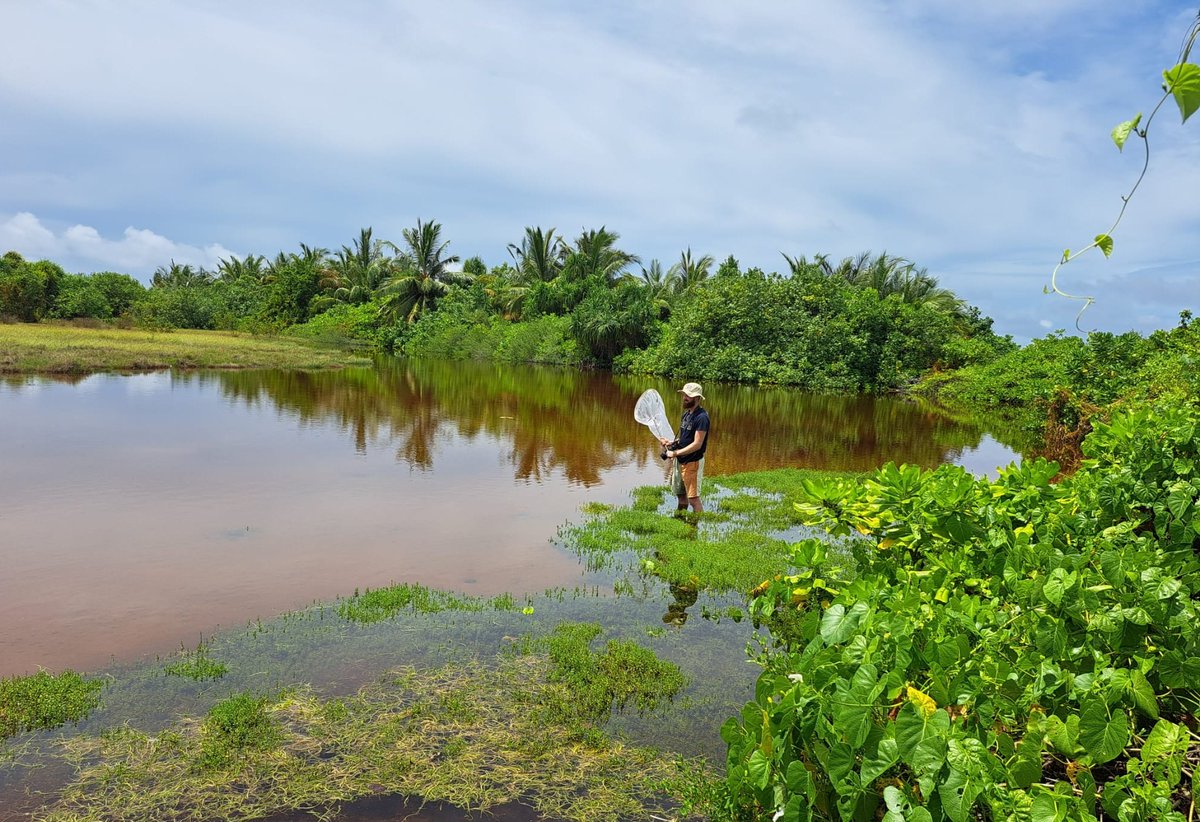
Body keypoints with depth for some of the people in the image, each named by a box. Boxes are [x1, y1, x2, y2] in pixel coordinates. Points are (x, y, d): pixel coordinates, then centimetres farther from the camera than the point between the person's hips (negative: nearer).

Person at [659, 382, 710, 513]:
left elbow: (697, 444, -23)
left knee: (693, 498, -5)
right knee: (681, 494, 19)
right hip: (681, 461, 9)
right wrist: (672, 443, 0)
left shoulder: (701, 417, -19)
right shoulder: (687, 414, 9)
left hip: (693, 463, -9)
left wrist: (675, 453, -20)